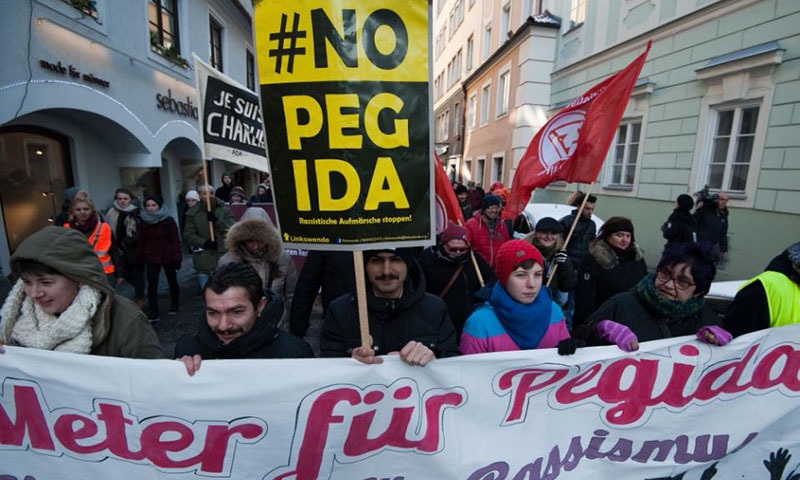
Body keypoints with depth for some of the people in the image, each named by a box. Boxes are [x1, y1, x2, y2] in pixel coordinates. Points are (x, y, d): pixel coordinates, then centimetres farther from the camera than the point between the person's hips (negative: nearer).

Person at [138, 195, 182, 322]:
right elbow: (142, 242, 4)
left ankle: (174, 306, 31)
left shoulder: (169, 220, -8)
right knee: (151, 285, -4)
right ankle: (152, 314, -1)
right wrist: (141, 259, 3)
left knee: (172, 282, 12)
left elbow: (176, 241, -10)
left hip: (168, 257, -2)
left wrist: (177, 259, -15)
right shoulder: (144, 222, 2)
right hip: (151, 258, 2)